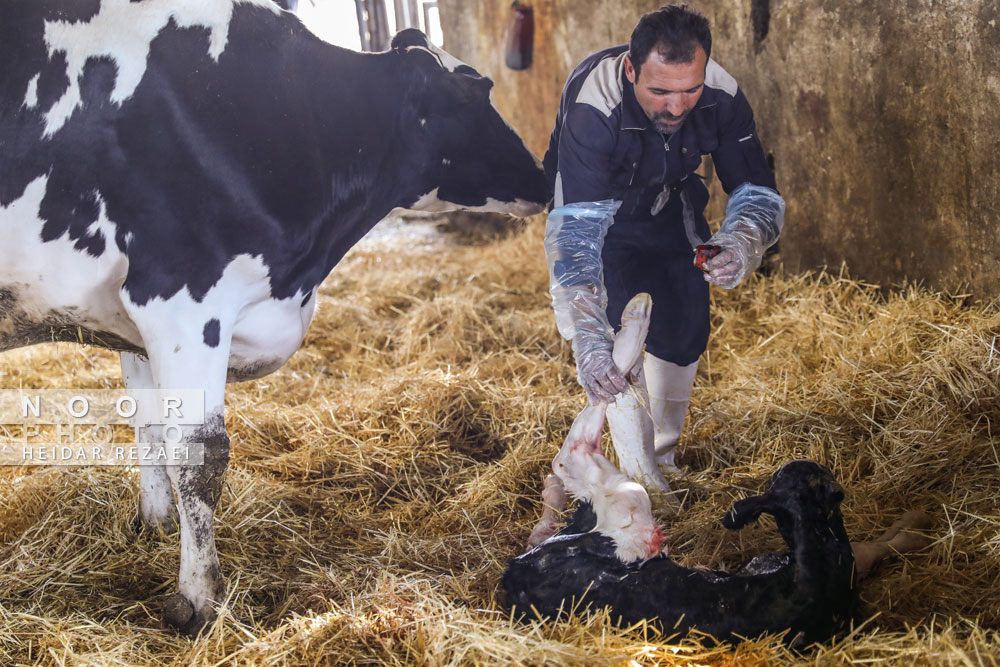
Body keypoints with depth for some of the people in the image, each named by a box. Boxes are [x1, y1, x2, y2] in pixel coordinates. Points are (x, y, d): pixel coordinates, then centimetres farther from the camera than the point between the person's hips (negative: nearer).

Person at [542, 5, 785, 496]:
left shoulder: (721, 96, -31)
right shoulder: (592, 110, -43)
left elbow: (757, 190, -20)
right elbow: (574, 231, -50)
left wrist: (742, 247, -45)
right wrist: (587, 340, -62)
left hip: (669, 203, 4)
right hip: (596, 204, -4)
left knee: (686, 327, 1)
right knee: (623, 325, -18)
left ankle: (664, 453, 21)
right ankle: (640, 475, -10)